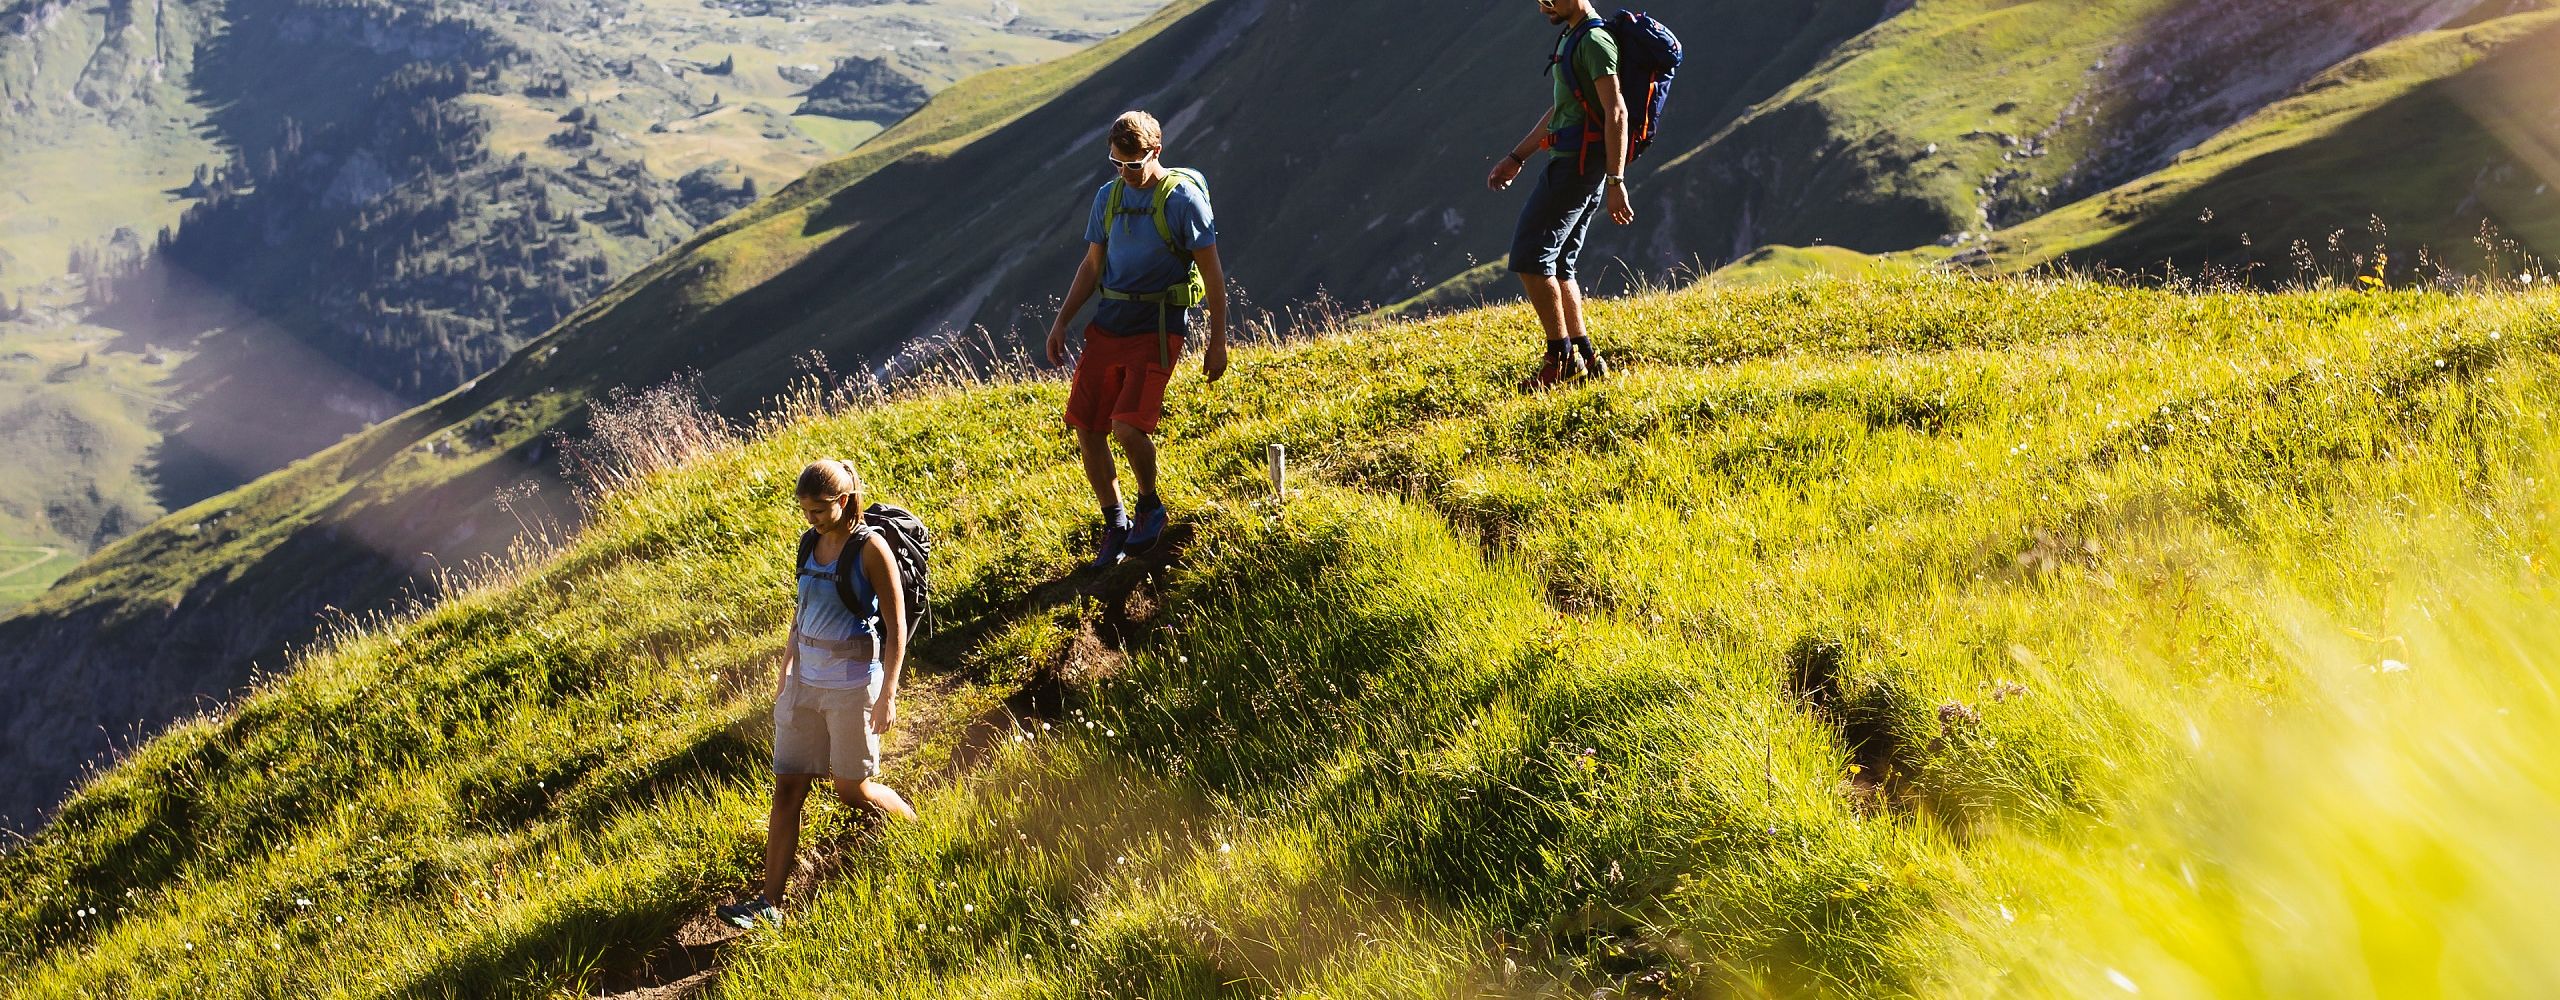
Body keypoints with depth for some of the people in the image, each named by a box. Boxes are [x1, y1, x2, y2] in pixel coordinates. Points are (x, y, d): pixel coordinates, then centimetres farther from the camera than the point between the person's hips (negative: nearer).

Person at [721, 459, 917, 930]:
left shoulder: (870, 549, -14)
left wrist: (887, 694, -15)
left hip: (853, 685, -6)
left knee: (852, 789, 6)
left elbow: (896, 625, -12)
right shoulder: (810, 542, 5)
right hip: (806, 682, 6)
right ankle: (769, 903, 4)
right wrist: (786, 674, 18)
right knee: (787, 788, 2)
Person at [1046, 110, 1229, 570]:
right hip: (1108, 325, 6)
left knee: (1128, 428, -20)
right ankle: (1115, 526, 18)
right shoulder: (1108, 197, 9)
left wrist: (1218, 340, -7)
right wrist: (1061, 322, 10)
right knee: (1087, 429, 0)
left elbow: (1212, 272, -6)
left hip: (1157, 330, -6)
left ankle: (1149, 506, 9)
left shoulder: (1183, 197, -8)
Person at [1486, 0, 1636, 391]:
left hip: (1579, 165, -10)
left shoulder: (1595, 42, -14)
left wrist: (1615, 182, -24)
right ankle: (1586, 358, 13)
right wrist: (1517, 158, 28)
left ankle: (1561, 358, -6)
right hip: (1567, 162, 10)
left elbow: (1616, 114, -20)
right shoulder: (1571, 36, 18)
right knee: (1556, 265, 11)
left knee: (1530, 257, -10)